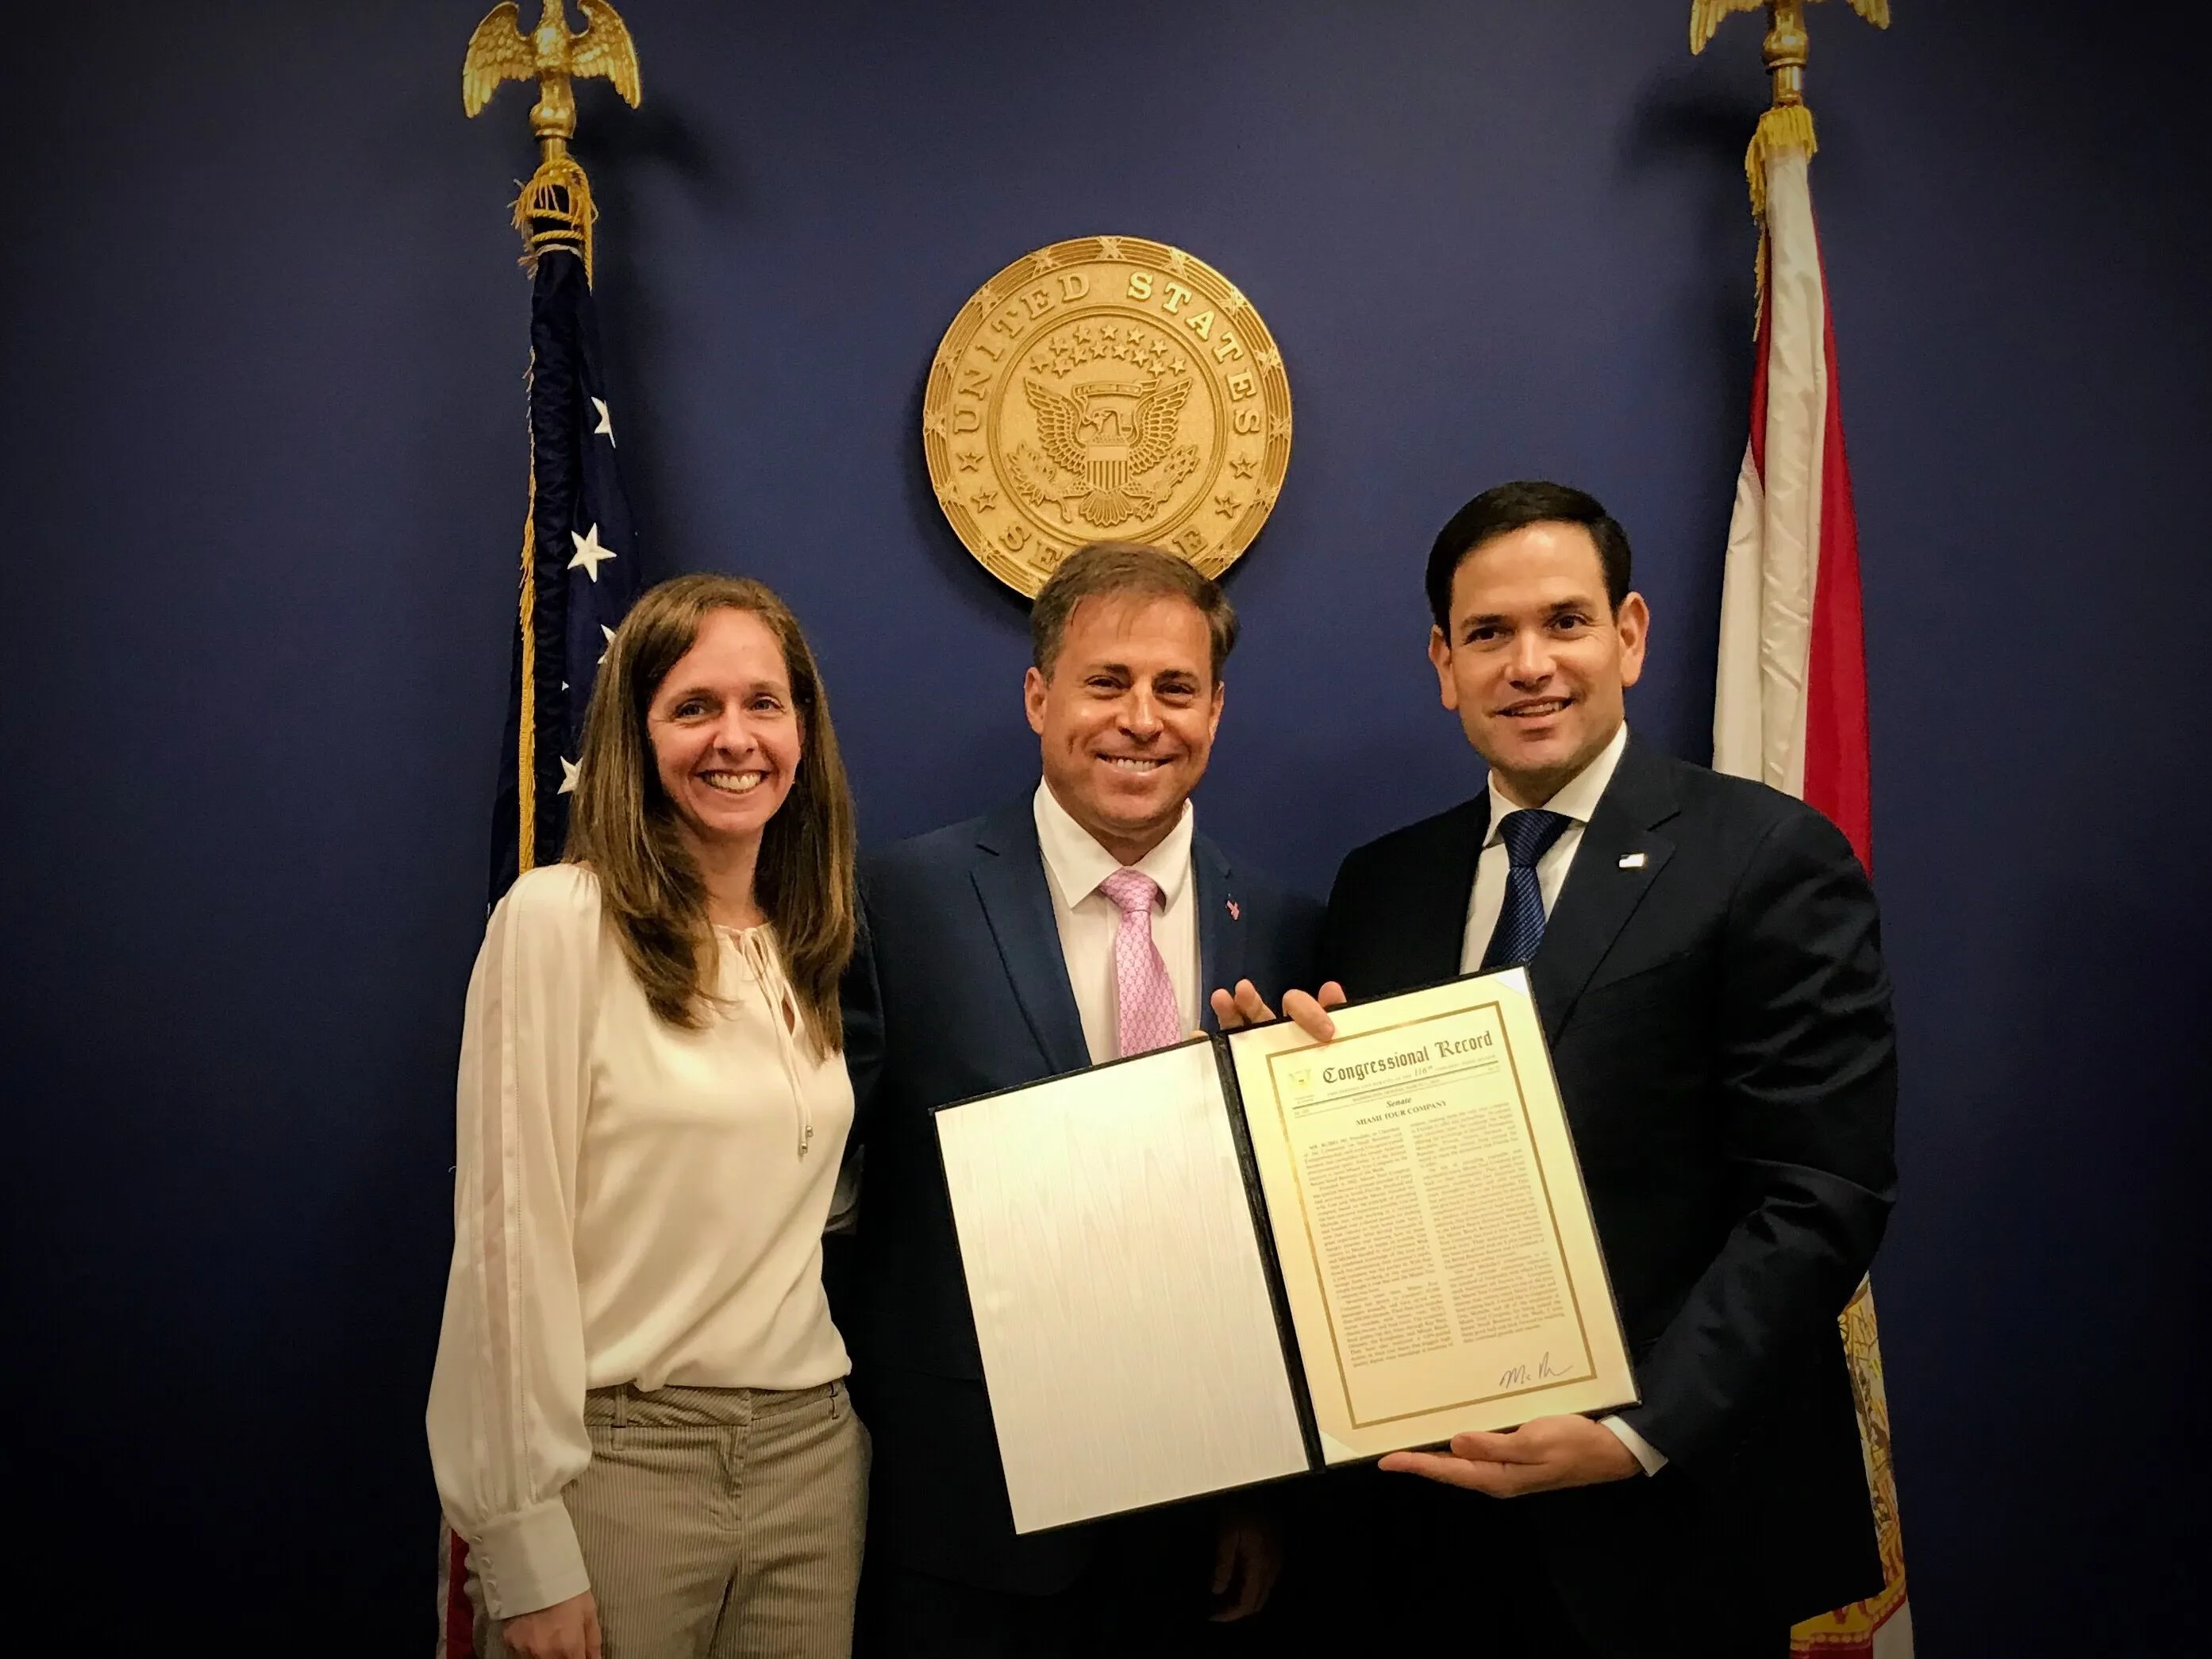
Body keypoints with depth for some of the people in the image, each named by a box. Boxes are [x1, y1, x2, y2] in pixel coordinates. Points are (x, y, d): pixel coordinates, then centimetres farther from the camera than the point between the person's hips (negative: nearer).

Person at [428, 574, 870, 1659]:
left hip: (814, 1453, 5)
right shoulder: (558, 919, -10)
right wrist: (524, 1542, -12)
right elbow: (510, 1234, -12)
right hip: (619, 1457, -5)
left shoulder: (814, 949, 8)